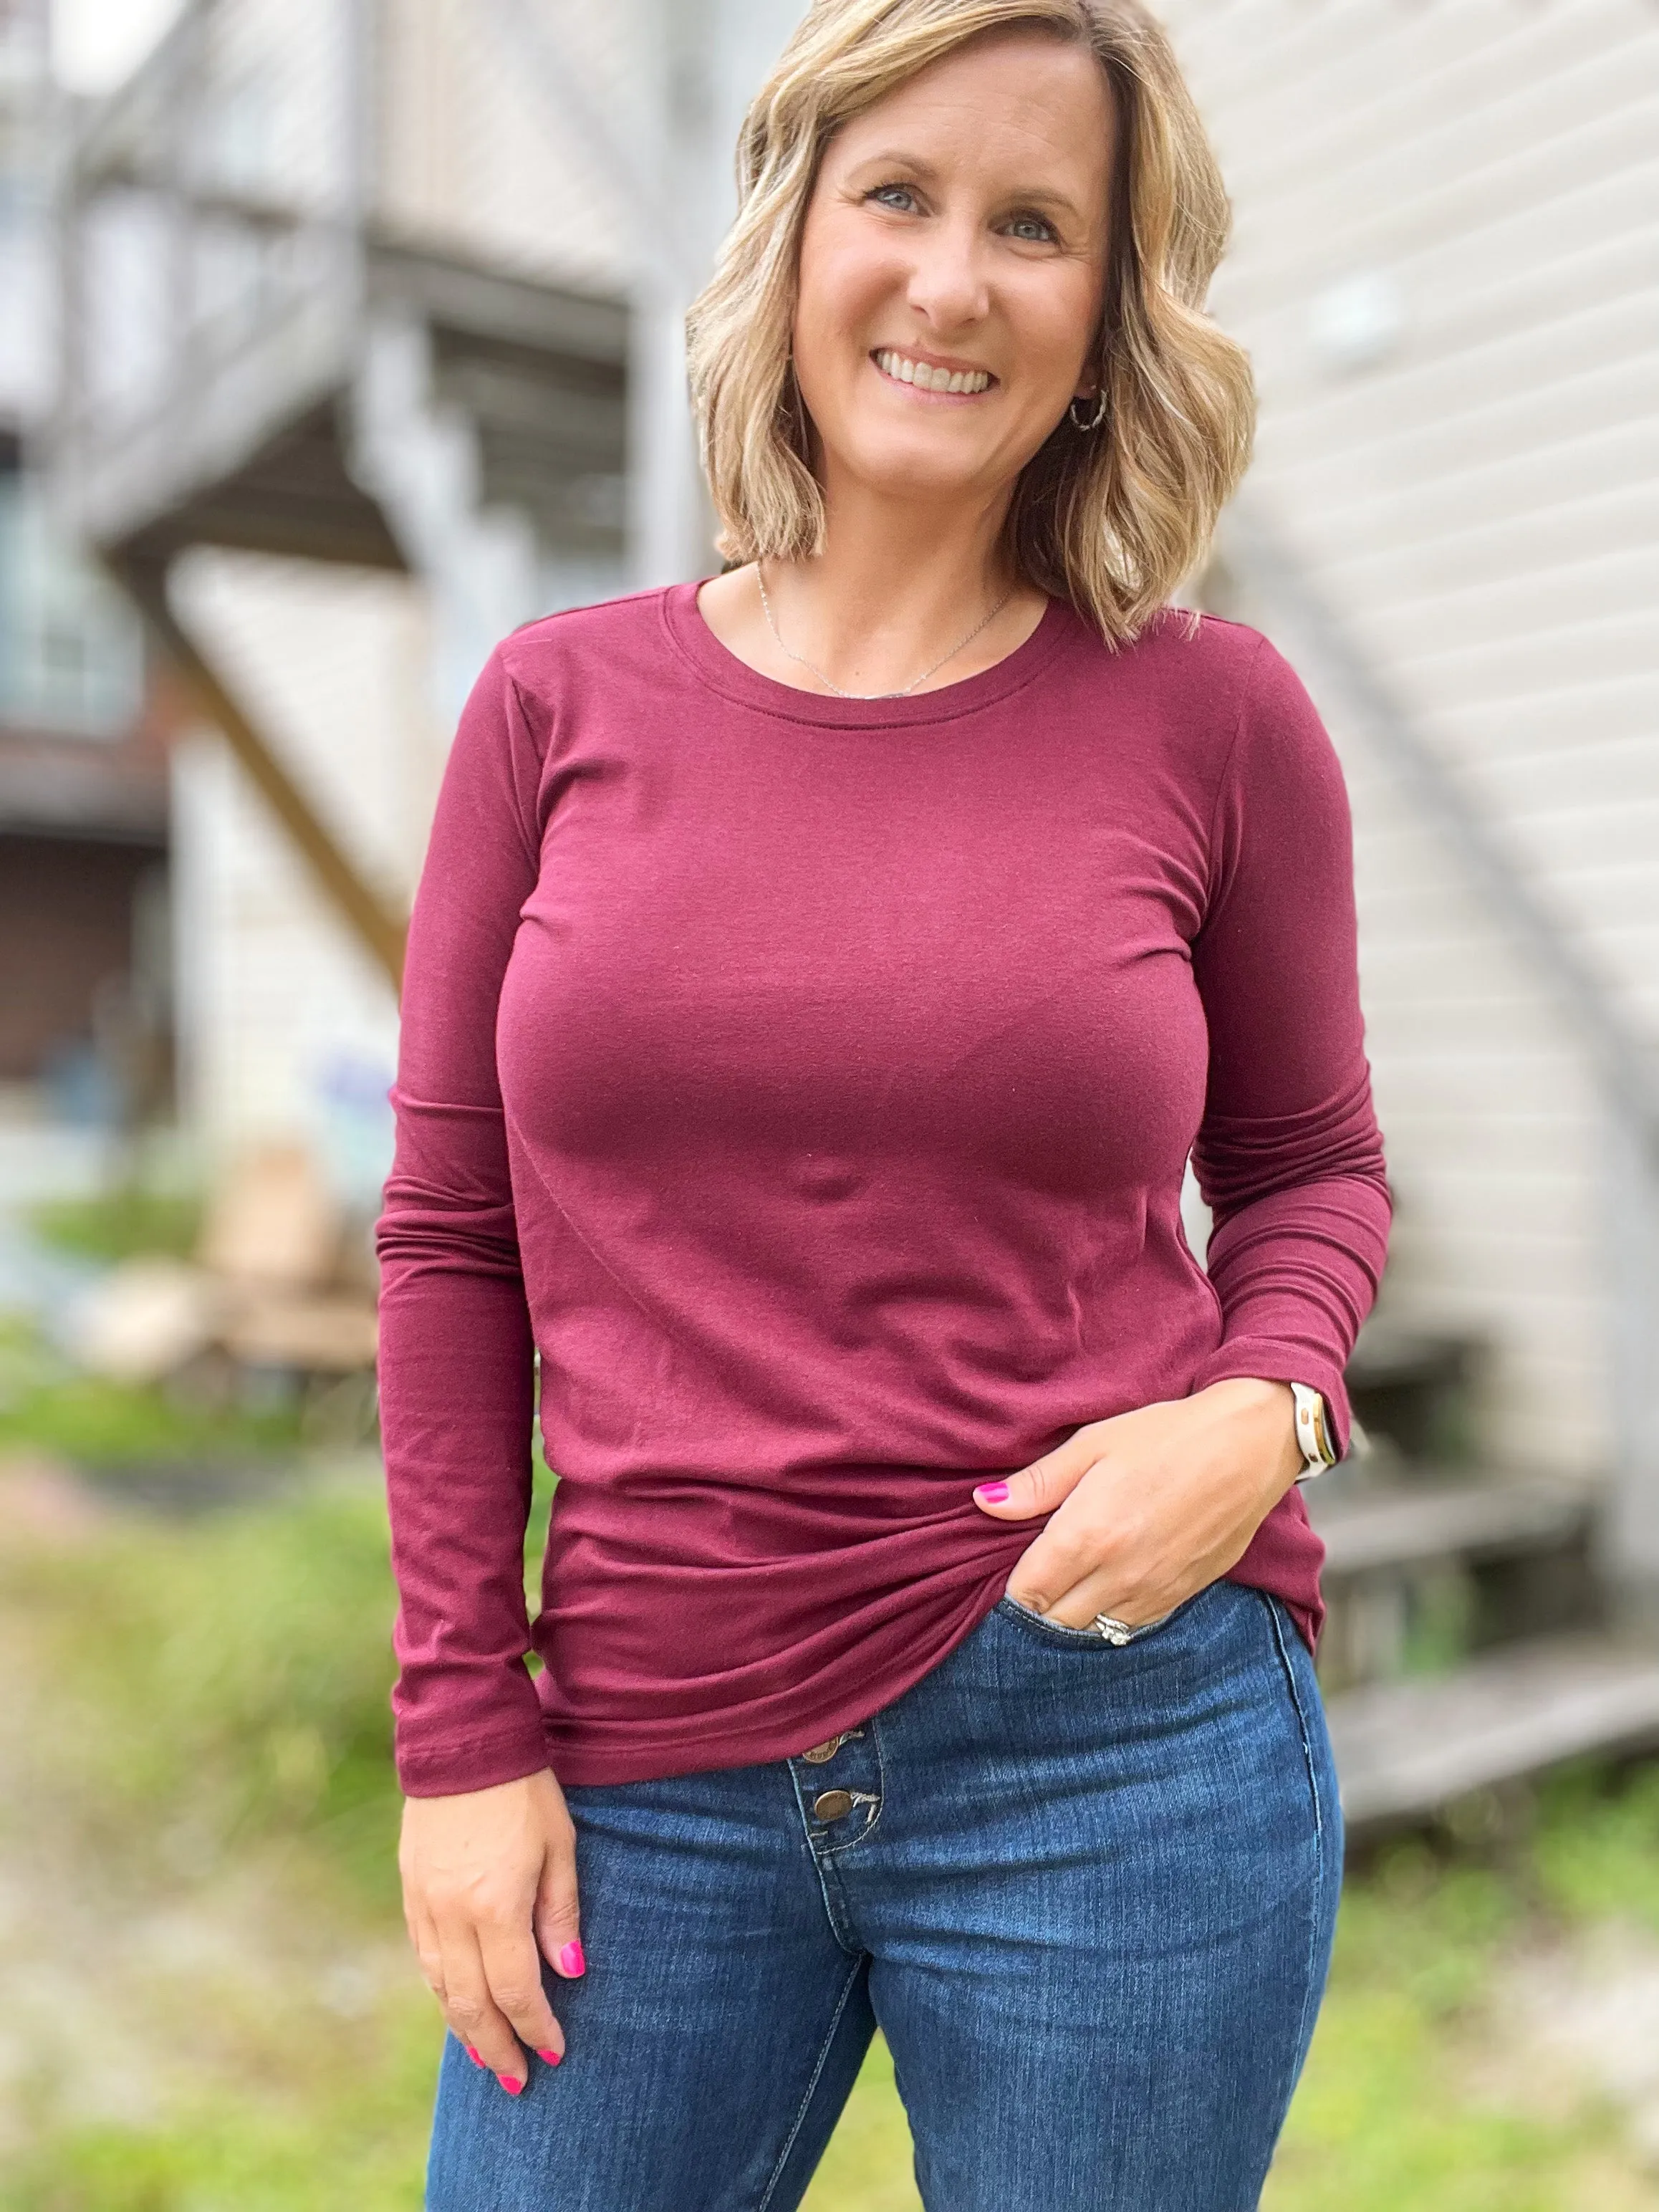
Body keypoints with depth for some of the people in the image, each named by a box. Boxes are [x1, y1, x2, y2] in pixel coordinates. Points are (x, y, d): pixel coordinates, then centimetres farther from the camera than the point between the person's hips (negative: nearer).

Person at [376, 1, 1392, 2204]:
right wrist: (462, 1728, 1)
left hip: (1121, 1742, 0)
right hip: (647, 1771, 2)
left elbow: (1310, 1166, 9)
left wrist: (1262, 1415, -12)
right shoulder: (561, 701, 0)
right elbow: (451, 1237, 2)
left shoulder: (1214, 713, -3)